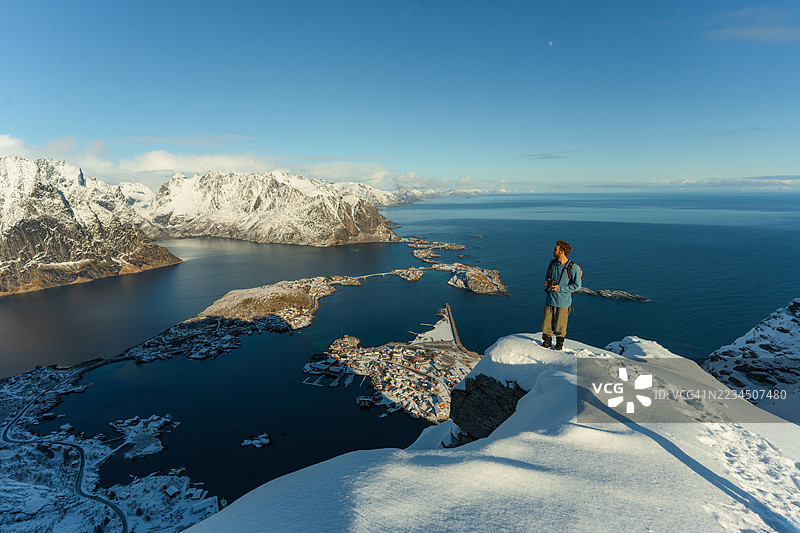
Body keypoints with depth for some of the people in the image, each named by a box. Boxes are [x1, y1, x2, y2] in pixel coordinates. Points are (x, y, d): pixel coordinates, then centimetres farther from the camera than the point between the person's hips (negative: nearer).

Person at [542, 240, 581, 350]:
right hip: (550, 299, 4)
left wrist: (559, 288, -18)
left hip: (563, 301, -4)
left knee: (560, 325, 11)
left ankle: (560, 342, 35)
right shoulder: (552, 263, 0)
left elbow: (577, 285, -12)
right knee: (546, 322, 9)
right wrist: (547, 282, -6)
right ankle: (547, 340, 31)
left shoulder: (573, 268, -17)